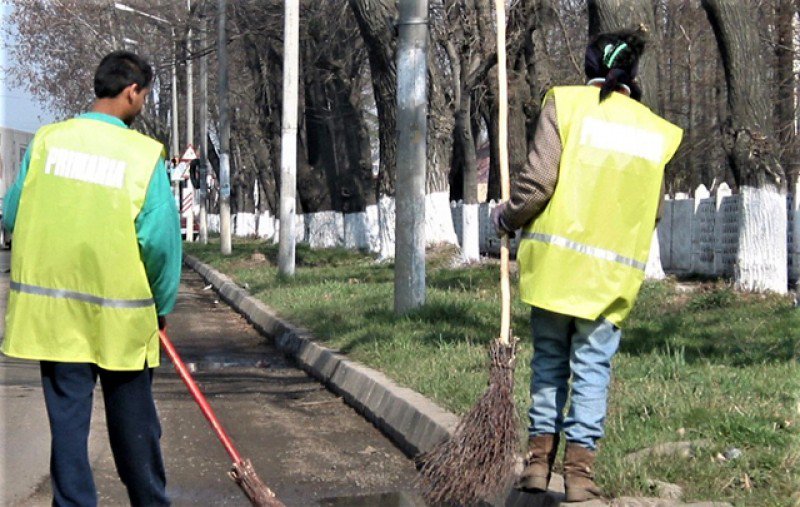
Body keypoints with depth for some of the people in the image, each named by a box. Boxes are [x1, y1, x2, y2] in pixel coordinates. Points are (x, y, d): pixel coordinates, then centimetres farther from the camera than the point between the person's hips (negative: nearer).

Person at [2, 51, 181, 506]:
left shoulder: (47, 140, 0)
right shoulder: (144, 154, -10)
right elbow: (162, 241, -12)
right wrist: (161, 306, 3)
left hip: (51, 312, 3)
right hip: (120, 314, -2)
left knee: (67, 418, 9)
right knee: (133, 421, 12)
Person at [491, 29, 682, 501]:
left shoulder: (566, 103, -3)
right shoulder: (657, 132, 7)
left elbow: (538, 181, -10)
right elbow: (653, 210, 10)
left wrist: (508, 218, 7)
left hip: (555, 257, -1)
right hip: (614, 271, 1)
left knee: (549, 357, 14)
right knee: (593, 366, 7)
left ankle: (540, 457, 16)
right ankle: (580, 466, 5)